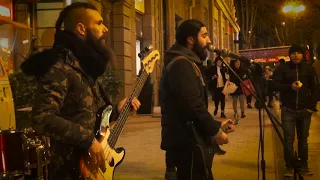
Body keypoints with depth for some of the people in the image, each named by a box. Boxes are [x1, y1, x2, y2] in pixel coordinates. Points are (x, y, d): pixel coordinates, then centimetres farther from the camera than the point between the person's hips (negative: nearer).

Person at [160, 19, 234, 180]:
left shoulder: (186, 63, 19)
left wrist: (215, 124, 17)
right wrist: (215, 131, -16)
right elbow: (193, 105, -25)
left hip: (186, 138, 11)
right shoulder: (181, 64, -15)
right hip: (187, 141, -11)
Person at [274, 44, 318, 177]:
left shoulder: (309, 69, 6)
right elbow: (276, 85, -4)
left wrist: (312, 106, -3)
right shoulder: (282, 68, 2)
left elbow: (314, 88, 6)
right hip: (288, 110, -1)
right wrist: (290, 86, -21)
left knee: (303, 139, 9)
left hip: (304, 110, 2)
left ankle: (304, 165, 20)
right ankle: (289, 167, 4)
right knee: (288, 139, -3)